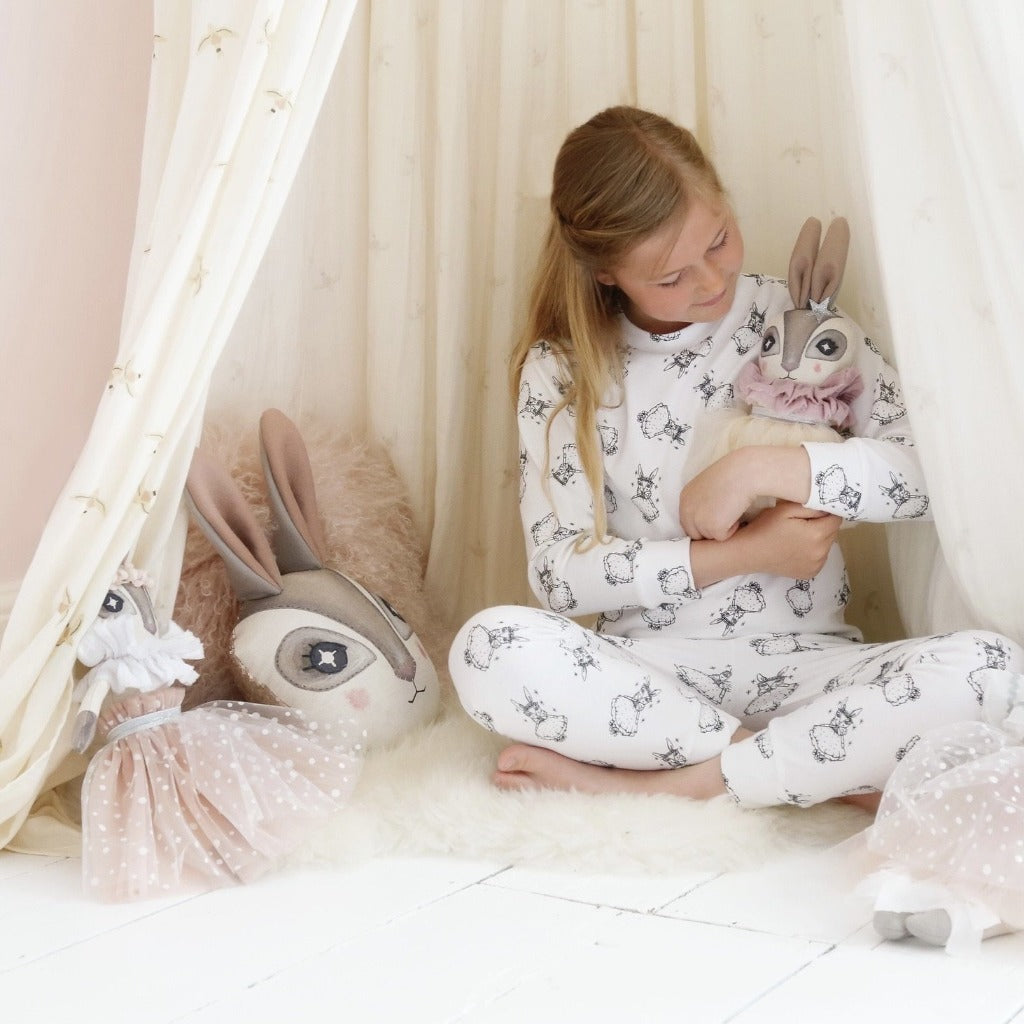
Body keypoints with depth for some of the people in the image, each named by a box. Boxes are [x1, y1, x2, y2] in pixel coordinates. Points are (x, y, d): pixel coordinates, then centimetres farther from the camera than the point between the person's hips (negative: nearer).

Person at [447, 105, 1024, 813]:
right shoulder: (562, 370, 1)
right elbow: (560, 575, -7)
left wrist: (764, 469, -16)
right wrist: (744, 553, -13)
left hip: (803, 661, 1)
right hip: (649, 670, 0)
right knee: (490, 650, -33)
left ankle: (640, 784, -22)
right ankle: (824, 770, -21)